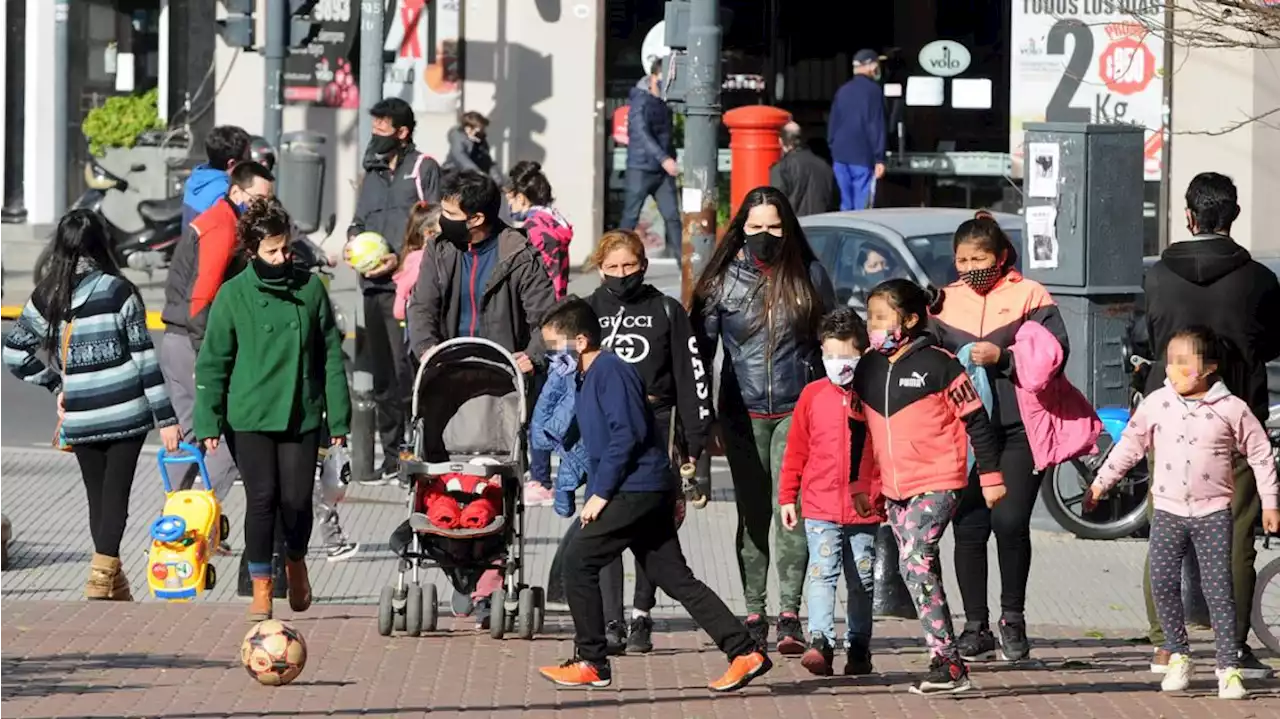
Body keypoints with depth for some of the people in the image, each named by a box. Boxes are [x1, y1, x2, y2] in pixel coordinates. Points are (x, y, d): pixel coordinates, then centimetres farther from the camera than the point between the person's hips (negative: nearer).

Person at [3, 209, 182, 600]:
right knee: (116, 495, -2)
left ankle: (116, 589, 20)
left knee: (98, 498, 12)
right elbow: (145, 359, -7)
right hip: (127, 412, -3)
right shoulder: (120, 292, -8)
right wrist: (166, 417, -3)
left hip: (80, 417, 3)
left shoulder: (46, 298, 1)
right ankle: (101, 578, -15)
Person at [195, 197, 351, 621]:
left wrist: (338, 417, 5)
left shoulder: (310, 288, 2)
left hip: (302, 415, 1)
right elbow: (213, 363, 1)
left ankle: (295, 562, 29)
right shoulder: (233, 295, -1)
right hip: (250, 416, -1)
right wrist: (208, 423, -5)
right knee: (262, 498, -5)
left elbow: (331, 356, 6)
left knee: (296, 500, -1)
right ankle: (261, 589, 7)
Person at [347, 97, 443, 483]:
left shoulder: (424, 169, 0)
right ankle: (391, 456, 15)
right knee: (381, 373, 9)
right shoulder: (374, 172, 21)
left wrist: (400, 258, -15)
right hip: (373, 286, 7)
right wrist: (353, 240, 6)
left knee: (405, 369, -13)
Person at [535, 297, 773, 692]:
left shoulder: (611, 371, -11)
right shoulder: (588, 378, 20)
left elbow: (627, 434, -20)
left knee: (578, 561, -6)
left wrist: (600, 493, -18)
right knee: (674, 577, 6)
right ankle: (745, 651, 3)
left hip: (637, 491, -10)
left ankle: (590, 663, -1)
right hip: (648, 492, 10)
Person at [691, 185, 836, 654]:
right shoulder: (724, 280, 3)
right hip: (743, 413, 1)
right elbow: (700, 347, 6)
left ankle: (789, 613, -10)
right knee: (752, 513, 6)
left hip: (798, 409, -1)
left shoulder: (809, 276, 4)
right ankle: (754, 613, 13)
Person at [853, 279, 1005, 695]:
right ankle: (946, 663, 14)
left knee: (915, 561, -20)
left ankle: (947, 662, -19)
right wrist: (861, 484, 20)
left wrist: (990, 475, -6)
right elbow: (862, 430, 20)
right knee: (919, 569, 8)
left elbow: (975, 421, -6)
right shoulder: (869, 369, 10)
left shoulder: (938, 364, -9)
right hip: (893, 489, 8)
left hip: (938, 483, -8)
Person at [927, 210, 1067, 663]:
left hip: (1017, 428, -3)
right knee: (969, 527, 0)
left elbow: (1056, 350, -5)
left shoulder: (1029, 295, 4)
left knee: (1010, 523, -8)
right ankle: (975, 626, 8)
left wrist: (1002, 357, -14)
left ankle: (1013, 619, 8)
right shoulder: (945, 301, 15)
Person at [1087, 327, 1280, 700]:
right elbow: (1129, 446, 12)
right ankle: (1178, 656, 11)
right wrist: (1100, 483, 12)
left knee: (1219, 589, -6)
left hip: (1213, 512, -3)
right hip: (1167, 511, 3)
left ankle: (1229, 667, -2)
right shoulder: (1156, 404, 2)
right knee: (1163, 585, -4)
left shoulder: (1231, 409, -4)